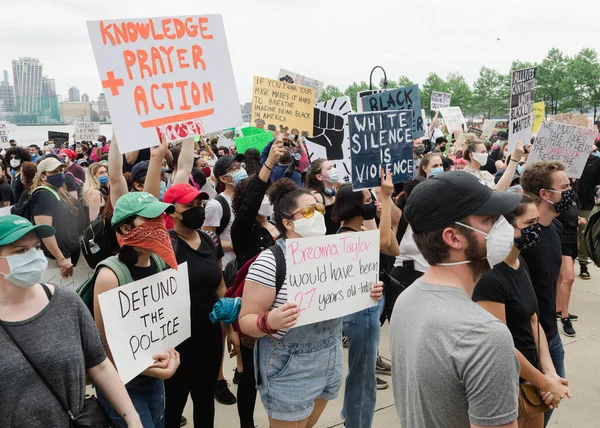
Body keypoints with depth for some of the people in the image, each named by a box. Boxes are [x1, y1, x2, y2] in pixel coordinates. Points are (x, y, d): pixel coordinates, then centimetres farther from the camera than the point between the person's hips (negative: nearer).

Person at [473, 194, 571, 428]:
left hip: (529, 378, 8)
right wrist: (545, 383, -12)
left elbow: (533, 321, 5)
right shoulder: (489, 277, -26)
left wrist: (549, 372, -6)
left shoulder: (521, 263, 2)